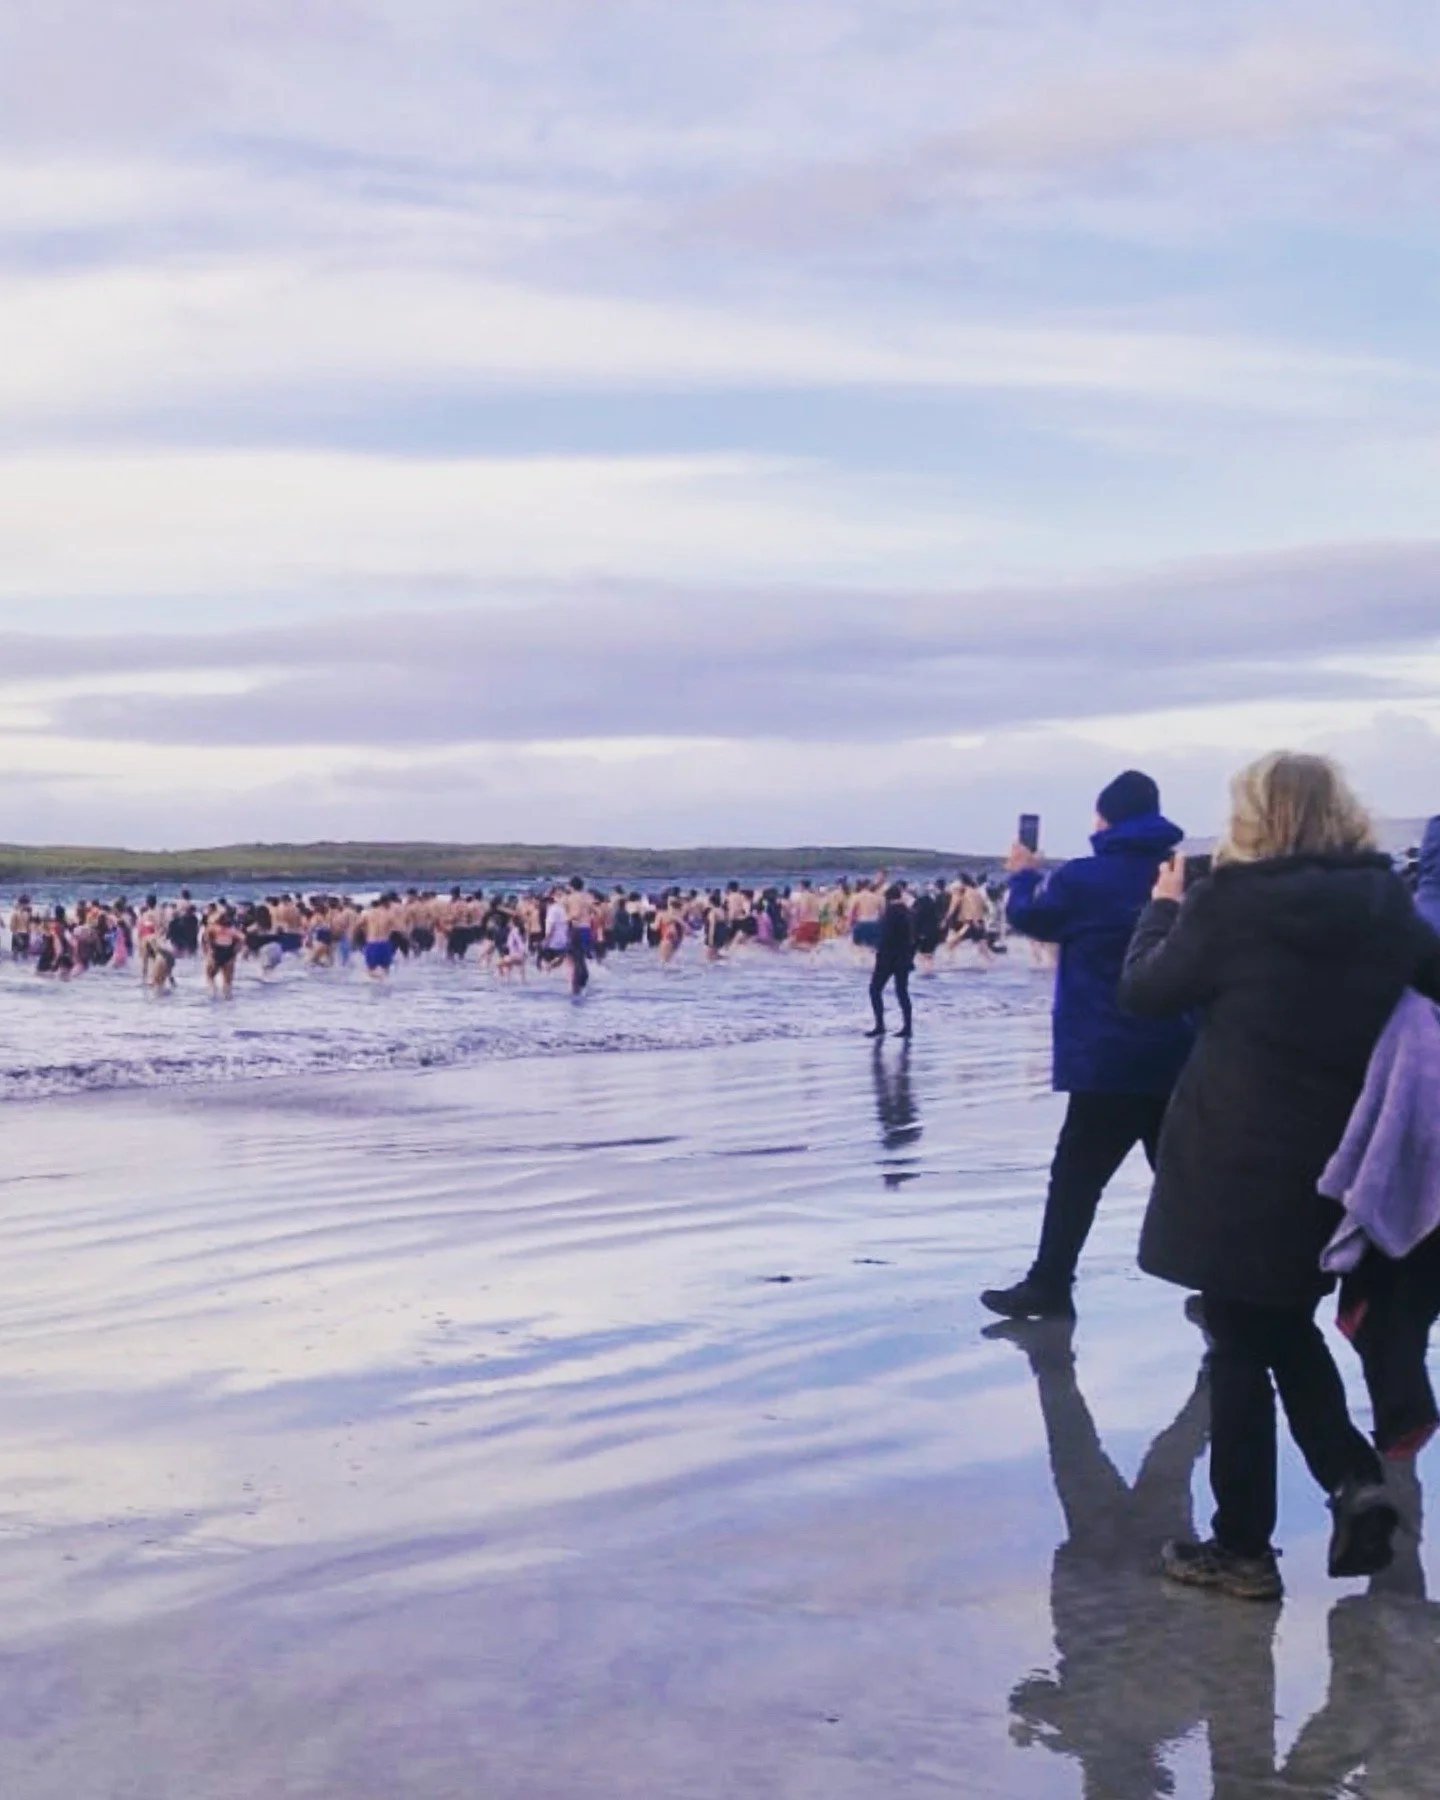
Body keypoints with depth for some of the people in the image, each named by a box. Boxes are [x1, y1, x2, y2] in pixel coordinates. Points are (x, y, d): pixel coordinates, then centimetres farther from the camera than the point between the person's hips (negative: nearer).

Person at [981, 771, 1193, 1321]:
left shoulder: (1083, 879, -10)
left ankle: (1049, 1286, 5)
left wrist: (1024, 874, 26)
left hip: (1108, 1062, -5)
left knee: (1076, 1176, 3)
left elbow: (1028, 915, 7)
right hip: (1175, 1059, 5)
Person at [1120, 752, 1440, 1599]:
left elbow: (1143, 991, -1)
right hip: (1333, 1159, 5)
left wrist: (1165, 907, 12)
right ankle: (1355, 1477, 5)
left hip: (1236, 1162, -5)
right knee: (1290, 1328, 23)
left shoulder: (1230, 905, -14)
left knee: (1241, 1348, 5)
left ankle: (1243, 1546, 12)